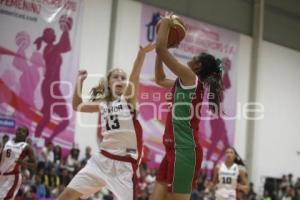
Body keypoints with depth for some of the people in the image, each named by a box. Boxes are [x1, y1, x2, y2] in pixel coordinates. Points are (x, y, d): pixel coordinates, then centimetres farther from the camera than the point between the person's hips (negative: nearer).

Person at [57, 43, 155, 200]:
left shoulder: (129, 98, -1)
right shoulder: (103, 104, 12)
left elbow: (135, 76, -19)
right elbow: (77, 106, 24)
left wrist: (142, 53, -35)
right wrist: (80, 82, 12)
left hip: (124, 163, -4)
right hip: (102, 159, 5)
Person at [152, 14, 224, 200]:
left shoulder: (190, 78, -6)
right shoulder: (184, 83, 19)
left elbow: (160, 47, -10)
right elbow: (160, 79, 36)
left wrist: (166, 23, 4)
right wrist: (158, 53, 28)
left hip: (184, 151, -9)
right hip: (175, 150, 9)